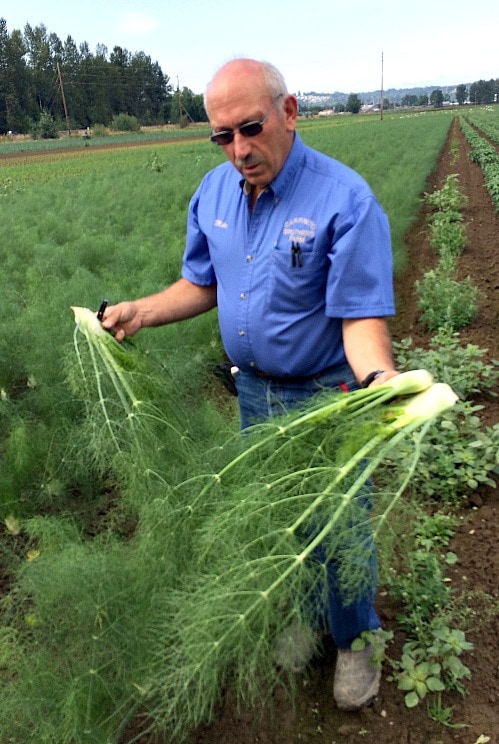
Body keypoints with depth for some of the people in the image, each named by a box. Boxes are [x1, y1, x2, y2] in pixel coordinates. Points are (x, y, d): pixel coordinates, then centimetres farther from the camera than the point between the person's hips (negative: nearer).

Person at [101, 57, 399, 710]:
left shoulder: (345, 200, -22)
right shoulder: (214, 192, -2)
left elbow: (362, 316, -24)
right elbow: (204, 285, 9)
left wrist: (378, 377, -44)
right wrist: (141, 311, -4)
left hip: (326, 397, -6)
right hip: (254, 391, 6)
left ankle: (355, 640, 39)